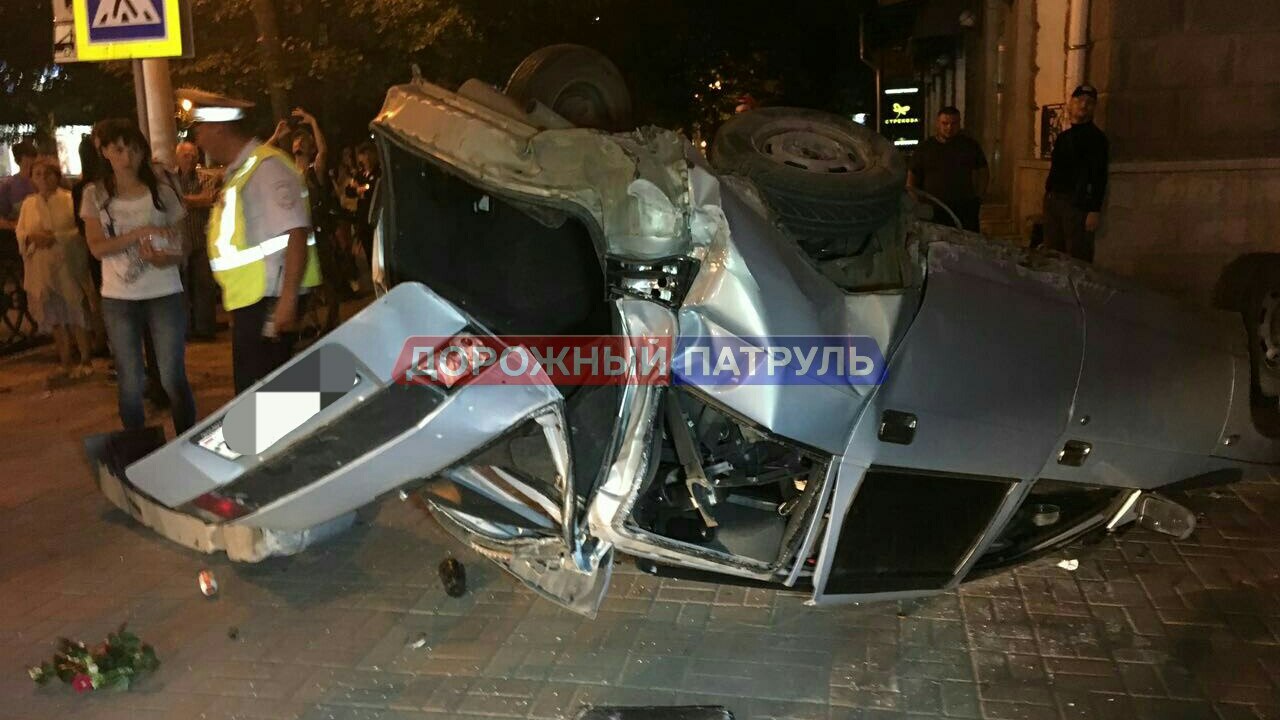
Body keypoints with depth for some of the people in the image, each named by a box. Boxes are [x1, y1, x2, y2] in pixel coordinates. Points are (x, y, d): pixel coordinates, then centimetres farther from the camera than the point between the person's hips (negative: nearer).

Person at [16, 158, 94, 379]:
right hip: (41, 270, 4)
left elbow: (81, 230, -10)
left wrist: (55, 237, -20)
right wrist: (32, 237, -10)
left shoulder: (70, 199, -3)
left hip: (68, 267, -4)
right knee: (55, 319, 11)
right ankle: (66, 364, 21)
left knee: (76, 317, 1)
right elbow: (19, 232, 11)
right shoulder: (28, 203, 10)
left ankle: (85, 361, 14)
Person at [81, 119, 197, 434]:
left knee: (173, 378, -1)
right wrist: (139, 233, -21)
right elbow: (98, 247, -7)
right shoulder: (95, 195, 3)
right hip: (118, 300, 1)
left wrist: (164, 259, -21)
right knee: (131, 383, 7)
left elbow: (182, 248, 1)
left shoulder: (162, 193, 1)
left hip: (165, 296, -1)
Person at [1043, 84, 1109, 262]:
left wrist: (1095, 210, -18)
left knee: (1077, 258, -9)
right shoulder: (1063, 136, 18)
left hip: (1078, 203, -7)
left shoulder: (1096, 137, -3)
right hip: (1053, 199, 7)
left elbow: (1099, 176, -10)